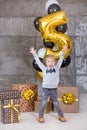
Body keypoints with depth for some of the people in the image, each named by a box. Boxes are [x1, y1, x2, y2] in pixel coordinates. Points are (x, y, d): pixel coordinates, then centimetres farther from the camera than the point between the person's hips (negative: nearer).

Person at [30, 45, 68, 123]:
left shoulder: (57, 68, 1)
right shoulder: (44, 69, -2)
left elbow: (60, 60, -4)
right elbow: (38, 61, -2)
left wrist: (63, 52, -14)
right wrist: (34, 54, -4)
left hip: (54, 89, 1)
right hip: (45, 89, -1)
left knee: (56, 103, 12)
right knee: (43, 103, 5)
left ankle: (61, 116, 23)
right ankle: (41, 116, 18)